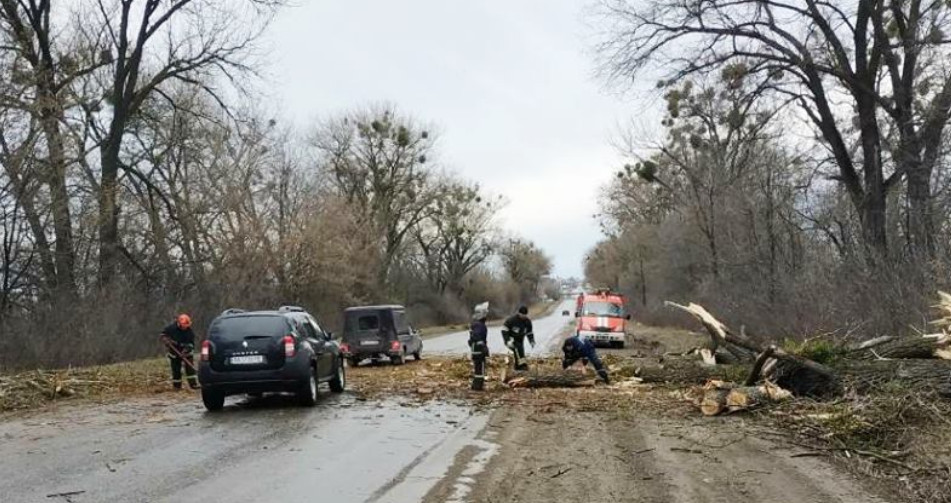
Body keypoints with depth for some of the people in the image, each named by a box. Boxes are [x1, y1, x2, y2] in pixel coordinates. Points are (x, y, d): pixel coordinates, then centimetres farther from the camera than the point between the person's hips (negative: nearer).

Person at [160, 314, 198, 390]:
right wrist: (165, 339, -18)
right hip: (174, 352, 0)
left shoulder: (190, 332, -15)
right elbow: (163, 332, 1)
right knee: (176, 369, 5)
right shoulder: (172, 328, -14)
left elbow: (191, 343, -16)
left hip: (186, 353, 0)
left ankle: (193, 383, -4)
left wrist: (186, 350, -32)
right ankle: (176, 385, 18)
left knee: (190, 367, -9)